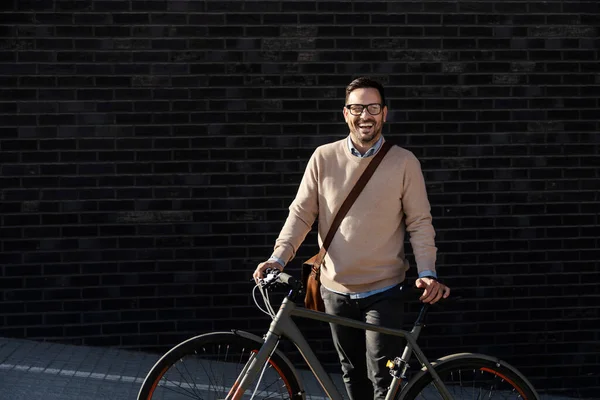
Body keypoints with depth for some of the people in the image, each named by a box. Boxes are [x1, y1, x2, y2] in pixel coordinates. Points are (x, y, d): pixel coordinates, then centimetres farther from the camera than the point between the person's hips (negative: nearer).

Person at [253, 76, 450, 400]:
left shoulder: (404, 162, -5)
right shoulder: (324, 158, -1)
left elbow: (419, 222, -3)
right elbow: (301, 213, -1)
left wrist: (427, 272, -16)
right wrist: (279, 257, -14)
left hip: (383, 291, -2)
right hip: (336, 290, 2)